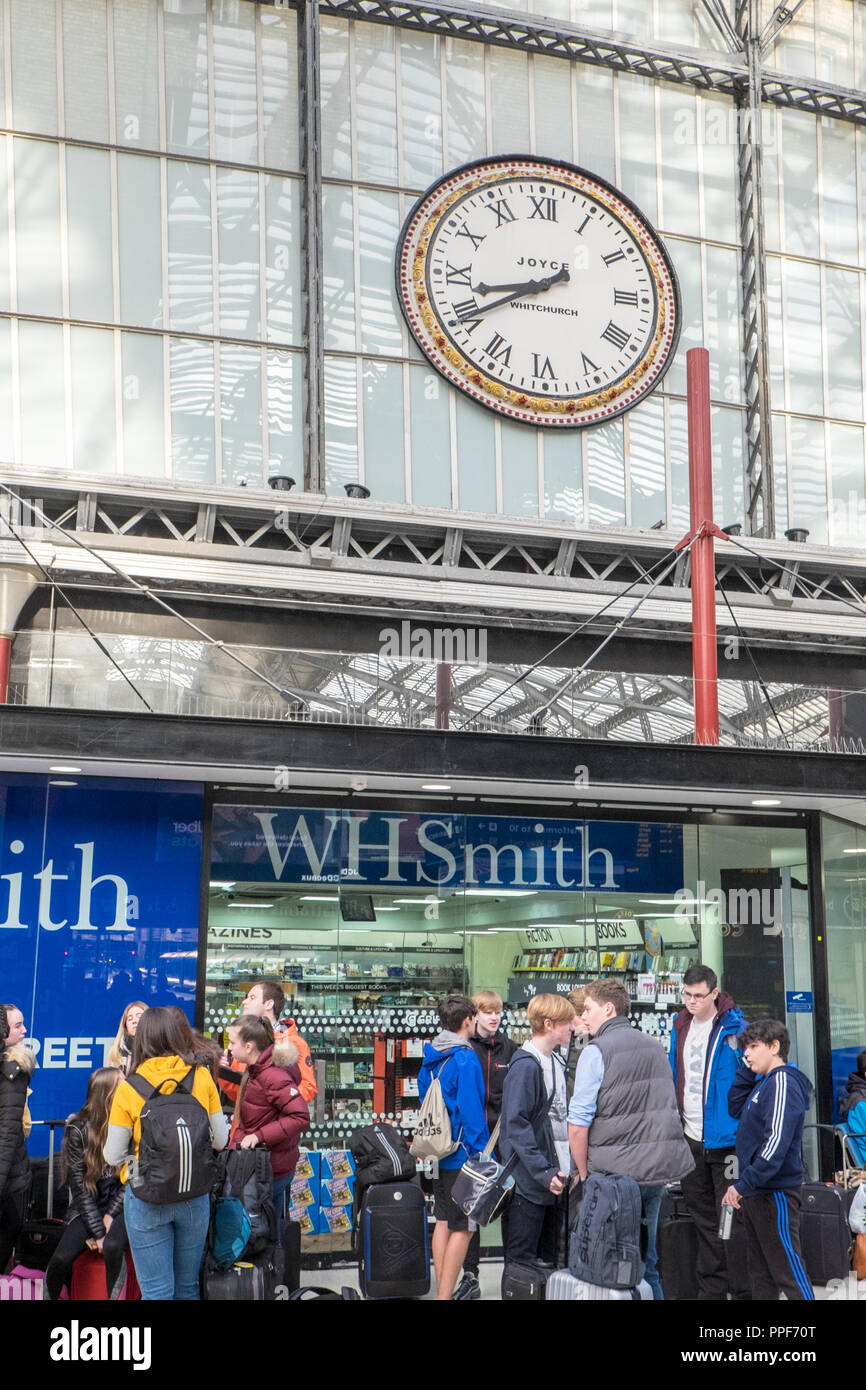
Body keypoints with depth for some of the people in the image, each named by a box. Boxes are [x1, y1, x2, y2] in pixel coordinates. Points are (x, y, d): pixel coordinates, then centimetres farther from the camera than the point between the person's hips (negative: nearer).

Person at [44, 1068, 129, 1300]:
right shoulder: (79, 1130, -5)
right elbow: (80, 1187, -5)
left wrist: (109, 1218, -10)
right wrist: (97, 1231, -11)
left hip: (119, 1206, -1)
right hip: (85, 1209, 1)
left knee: (112, 1246, -31)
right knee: (63, 1257, -23)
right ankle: (49, 1295, 3)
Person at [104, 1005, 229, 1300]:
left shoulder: (129, 1089, -10)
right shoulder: (202, 1078, -4)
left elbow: (112, 1156, -5)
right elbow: (220, 1140, 3)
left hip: (146, 1198, -3)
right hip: (195, 1196, 3)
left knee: (156, 1290, 4)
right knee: (188, 1286, 16)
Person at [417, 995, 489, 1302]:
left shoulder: (430, 1057, 8)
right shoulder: (465, 1059, -18)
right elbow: (471, 1112, -20)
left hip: (437, 1153, 8)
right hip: (461, 1155, -8)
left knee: (443, 1222, 15)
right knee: (462, 1228, -3)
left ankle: (441, 1292, 20)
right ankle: (445, 1296, -5)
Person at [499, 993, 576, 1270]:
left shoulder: (557, 1062, 12)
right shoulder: (525, 1066, -16)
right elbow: (516, 1126, -20)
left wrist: (564, 1169, 12)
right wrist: (543, 1172, -24)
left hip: (553, 1176, 9)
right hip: (529, 1180, -9)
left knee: (549, 1256, 15)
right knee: (522, 1260, -1)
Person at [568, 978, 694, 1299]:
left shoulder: (596, 1051, -9)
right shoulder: (654, 1046, 14)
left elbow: (578, 1125, -13)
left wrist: (584, 1173, -2)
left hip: (616, 1173, -7)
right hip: (659, 1167, 7)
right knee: (645, 1260, 15)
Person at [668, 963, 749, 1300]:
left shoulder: (734, 1029, -12)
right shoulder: (680, 1026, 8)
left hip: (723, 1138, -7)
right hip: (690, 1136, 7)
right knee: (702, 1215, 15)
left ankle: (742, 1289, 7)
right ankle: (712, 1287, 26)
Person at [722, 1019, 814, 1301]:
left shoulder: (783, 1082, -17)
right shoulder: (764, 1082, 13)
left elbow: (777, 1141, -26)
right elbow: (736, 1109, 21)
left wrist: (744, 1184, -27)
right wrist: (746, 1070, 9)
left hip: (776, 1193, -10)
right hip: (755, 1193, 10)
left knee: (787, 1269, -7)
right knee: (760, 1270, 16)